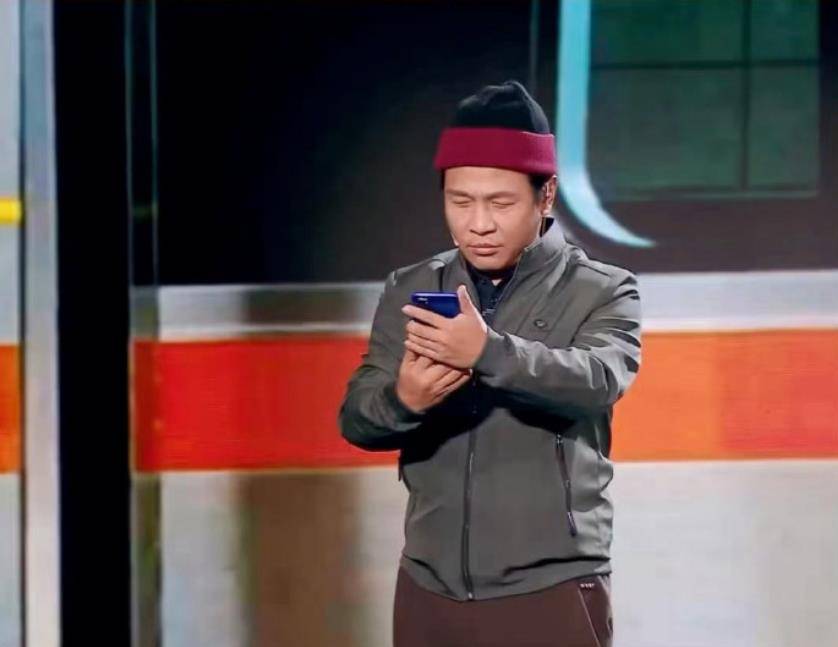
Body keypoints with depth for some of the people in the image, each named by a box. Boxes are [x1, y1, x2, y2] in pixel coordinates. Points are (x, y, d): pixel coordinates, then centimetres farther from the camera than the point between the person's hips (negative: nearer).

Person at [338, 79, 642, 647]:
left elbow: (599, 381, -22)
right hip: (429, 591, 4)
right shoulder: (409, 291, 8)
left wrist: (488, 353, -39)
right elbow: (356, 419, 1)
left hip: (549, 593, -4)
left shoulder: (602, 292, -3)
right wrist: (401, 399, -23)